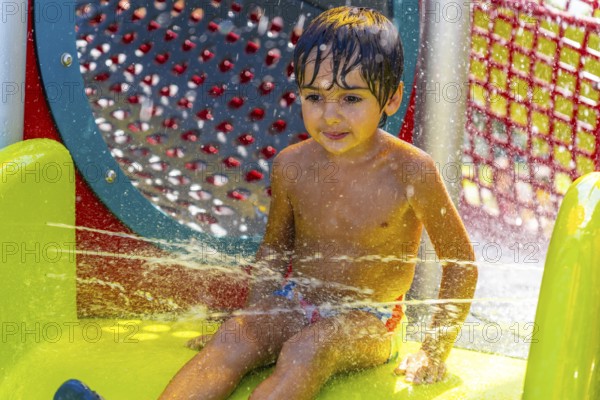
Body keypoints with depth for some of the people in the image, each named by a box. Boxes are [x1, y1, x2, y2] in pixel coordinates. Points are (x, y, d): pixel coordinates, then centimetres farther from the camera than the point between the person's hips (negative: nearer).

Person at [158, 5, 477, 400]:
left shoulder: (410, 171, -18)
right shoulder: (292, 166, -5)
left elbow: (461, 263, -7)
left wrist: (435, 353, -6)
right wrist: (254, 319, 6)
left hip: (365, 323, -3)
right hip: (292, 304, 4)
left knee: (307, 352, -34)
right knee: (232, 340, -26)